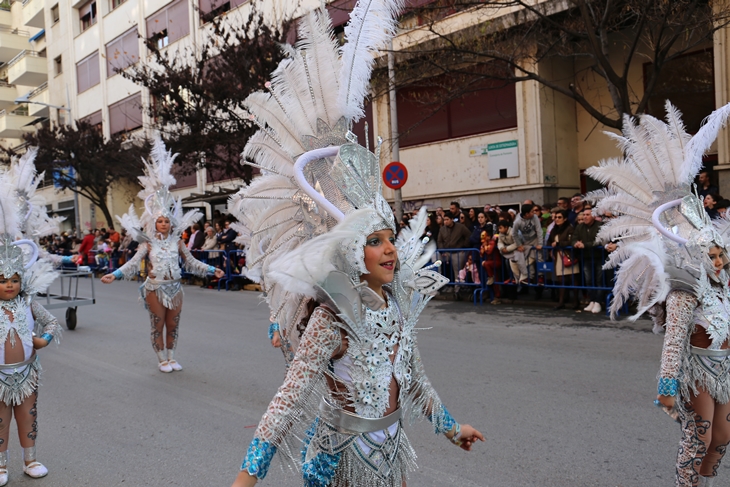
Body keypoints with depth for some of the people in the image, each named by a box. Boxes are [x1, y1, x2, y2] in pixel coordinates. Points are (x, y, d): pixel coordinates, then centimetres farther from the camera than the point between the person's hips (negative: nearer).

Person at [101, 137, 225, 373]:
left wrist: (212, 270, -2)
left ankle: (171, 357, 24)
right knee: (158, 325, 6)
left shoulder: (177, 242, 3)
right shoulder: (148, 244, -5)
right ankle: (162, 360, 19)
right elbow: (133, 264, -12)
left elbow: (191, 262, 4)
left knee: (173, 325, 10)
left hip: (174, 287, 3)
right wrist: (115, 275, -25)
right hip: (155, 289, -2)